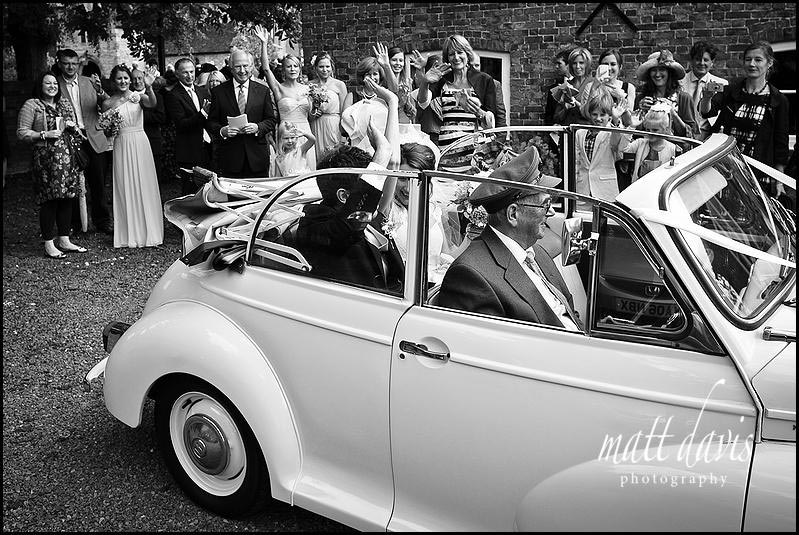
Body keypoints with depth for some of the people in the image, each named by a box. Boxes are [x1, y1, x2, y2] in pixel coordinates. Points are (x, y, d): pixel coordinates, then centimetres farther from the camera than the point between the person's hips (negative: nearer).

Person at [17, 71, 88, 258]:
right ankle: (49, 245, -1)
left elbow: (76, 130, 26)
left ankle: (64, 241, 16)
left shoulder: (65, 103, 18)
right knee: (50, 200, -7)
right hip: (46, 159, -6)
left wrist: (72, 126, 4)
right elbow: (22, 133, -5)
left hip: (68, 157, 6)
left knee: (67, 198, 7)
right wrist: (45, 134, -15)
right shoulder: (32, 105, -1)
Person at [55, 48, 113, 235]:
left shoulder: (89, 82, 8)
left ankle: (102, 221, 13)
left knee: (98, 183, 4)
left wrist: (100, 91, -18)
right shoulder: (55, 85, 2)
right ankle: (74, 223, 16)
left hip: (93, 138, 1)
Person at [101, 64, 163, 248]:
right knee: (125, 189, 3)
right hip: (122, 146, 1)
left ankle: (147, 231, 12)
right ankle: (129, 234, 10)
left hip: (140, 144, 0)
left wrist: (149, 87, -38)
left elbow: (152, 103, -21)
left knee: (144, 187, 3)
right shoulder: (109, 103, 5)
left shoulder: (138, 96, 2)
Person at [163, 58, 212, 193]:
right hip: (189, 153, -5)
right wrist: (202, 114, -26)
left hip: (208, 148, 6)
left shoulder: (203, 91, 12)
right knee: (191, 192, 2)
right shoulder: (172, 96, -8)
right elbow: (181, 124, -15)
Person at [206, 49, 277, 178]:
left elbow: (271, 120, 6)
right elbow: (211, 122, 6)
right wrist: (222, 130, -15)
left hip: (257, 157, 1)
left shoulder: (263, 90, 7)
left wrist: (258, 127, -13)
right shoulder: (219, 91, 5)